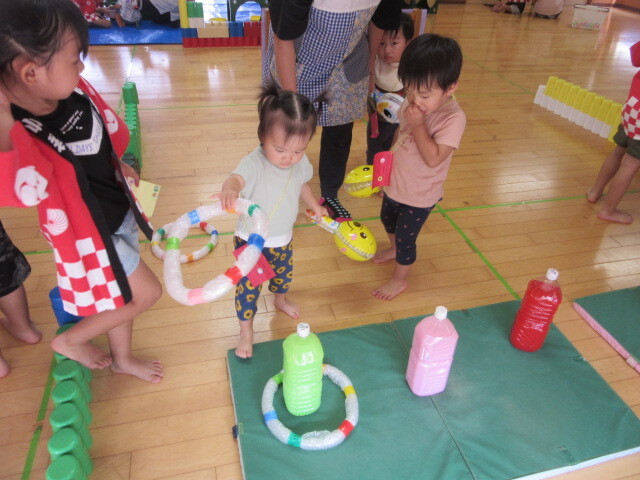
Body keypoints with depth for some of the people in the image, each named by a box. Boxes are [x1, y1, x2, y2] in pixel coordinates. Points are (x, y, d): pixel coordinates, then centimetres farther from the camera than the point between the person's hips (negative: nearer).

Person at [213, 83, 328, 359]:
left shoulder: (300, 163, -12)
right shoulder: (254, 164, -32)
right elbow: (237, 179, -54)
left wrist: (314, 206, 20)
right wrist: (230, 190, -76)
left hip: (283, 240, 6)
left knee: (284, 273, 29)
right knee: (249, 285, 7)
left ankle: (280, 299, 62)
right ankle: (246, 330, 31)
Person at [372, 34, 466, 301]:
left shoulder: (453, 119, -28)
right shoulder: (412, 104, -9)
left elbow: (433, 158, -34)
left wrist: (418, 125, -35)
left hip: (419, 196, -7)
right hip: (395, 184, 7)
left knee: (405, 239, 8)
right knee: (387, 220, 29)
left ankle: (399, 279, 34)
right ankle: (394, 250, 59)